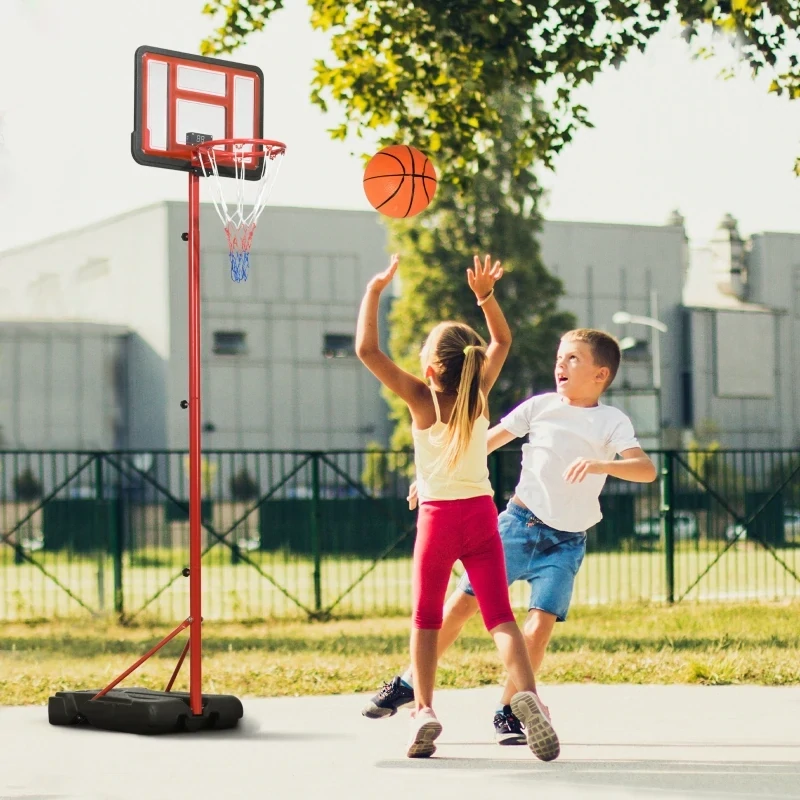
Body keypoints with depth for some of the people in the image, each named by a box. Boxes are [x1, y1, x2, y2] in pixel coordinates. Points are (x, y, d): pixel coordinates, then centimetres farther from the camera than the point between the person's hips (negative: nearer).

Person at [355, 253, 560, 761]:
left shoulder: (421, 398, -10)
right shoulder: (480, 393, -1)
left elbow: (366, 348, -12)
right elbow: (502, 340, 17)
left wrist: (375, 291, -7)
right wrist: (486, 296, 8)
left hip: (437, 516, -2)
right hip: (481, 513, 2)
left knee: (426, 618, 11)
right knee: (499, 614, -1)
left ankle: (424, 710, 1)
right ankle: (526, 692, -24)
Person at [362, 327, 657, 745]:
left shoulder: (612, 421, -2)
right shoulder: (541, 405, 5)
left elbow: (646, 468, -16)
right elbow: (486, 441, 11)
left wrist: (599, 464, -33)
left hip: (566, 542, -1)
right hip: (518, 522, 2)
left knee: (541, 623, -12)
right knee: (463, 601, 0)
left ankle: (507, 711, 2)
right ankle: (409, 683, 13)